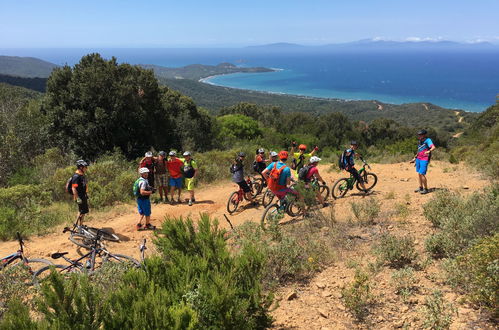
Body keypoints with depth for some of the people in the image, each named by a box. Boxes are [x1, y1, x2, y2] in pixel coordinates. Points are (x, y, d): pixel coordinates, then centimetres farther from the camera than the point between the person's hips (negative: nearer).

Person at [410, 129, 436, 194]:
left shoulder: (428, 140, -12)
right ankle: (420, 187, 26)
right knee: (419, 174, 13)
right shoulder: (420, 141, 11)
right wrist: (414, 158, 25)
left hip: (424, 160, -8)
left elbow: (433, 147, -29)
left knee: (422, 174, -11)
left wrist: (429, 151, -47)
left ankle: (426, 189, 1)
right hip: (418, 159, 8)